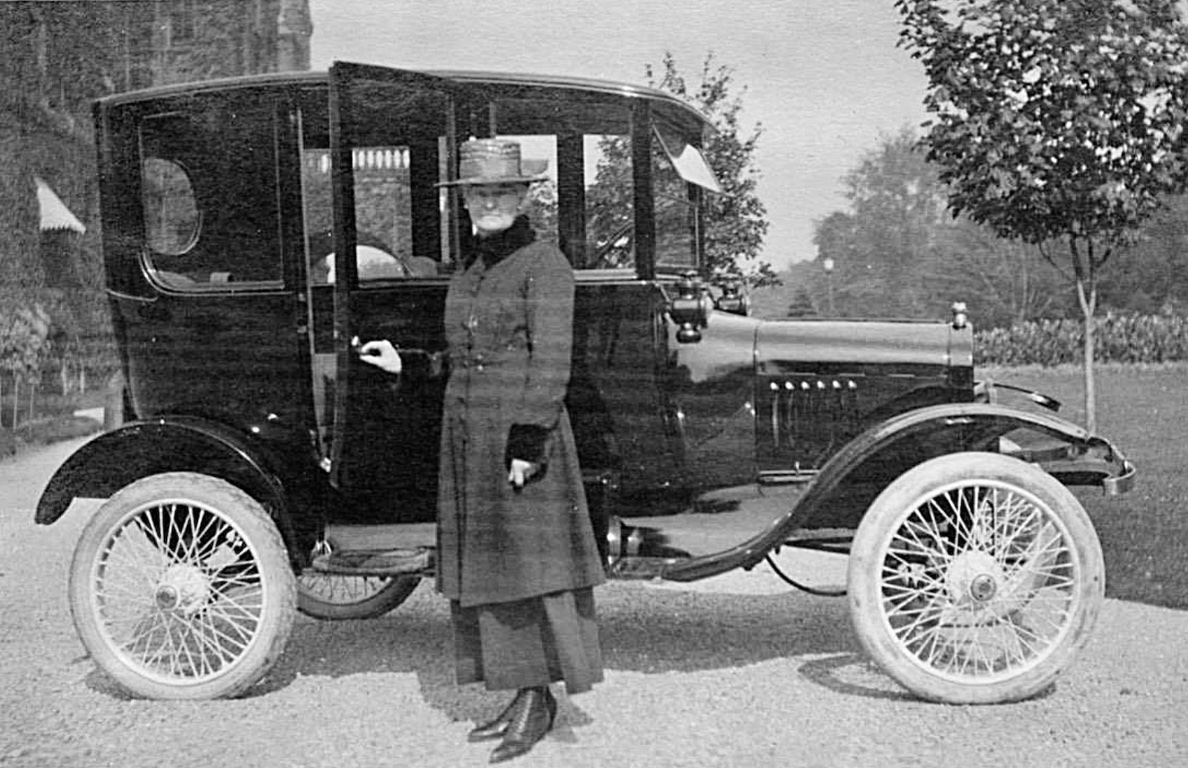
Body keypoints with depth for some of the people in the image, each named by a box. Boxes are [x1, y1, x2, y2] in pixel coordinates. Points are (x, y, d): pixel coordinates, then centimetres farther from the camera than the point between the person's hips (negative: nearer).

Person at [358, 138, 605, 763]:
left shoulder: (543, 264, -7)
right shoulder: (467, 271, 17)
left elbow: (550, 360, -14)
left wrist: (528, 442, -20)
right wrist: (405, 364, 17)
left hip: (521, 432, -8)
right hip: (466, 434, 8)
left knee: (529, 562, -3)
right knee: (489, 568, 9)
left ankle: (538, 699, 8)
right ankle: (524, 696, 19)